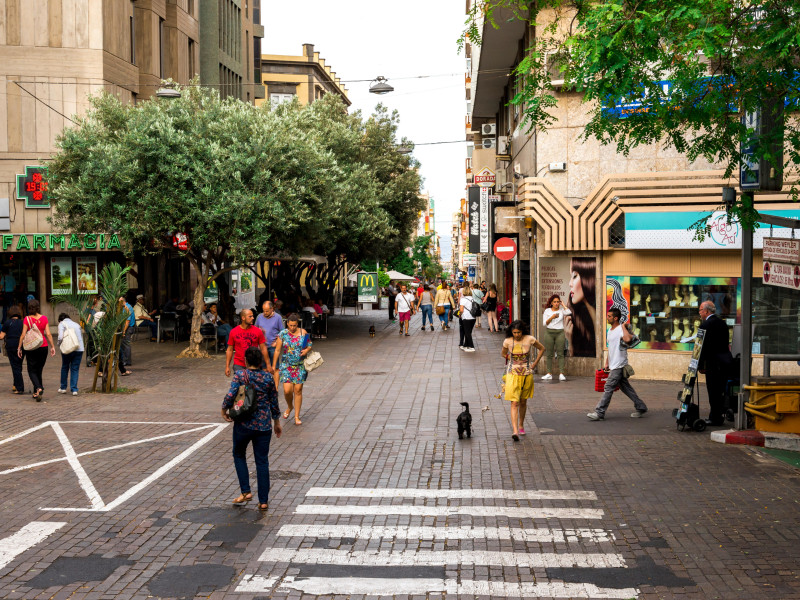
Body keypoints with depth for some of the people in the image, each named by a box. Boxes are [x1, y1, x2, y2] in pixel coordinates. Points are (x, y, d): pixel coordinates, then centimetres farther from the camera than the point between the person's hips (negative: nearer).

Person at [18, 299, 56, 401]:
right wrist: (52, 347, 1)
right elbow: (48, 334, -4)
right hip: (43, 347, 2)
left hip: (31, 347, -2)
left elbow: (23, 335, -9)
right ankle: (36, 392, 19)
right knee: (39, 370, 14)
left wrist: (19, 348, -1)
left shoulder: (26, 319, -7)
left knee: (32, 370, 5)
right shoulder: (44, 318, -1)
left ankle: (38, 388, -20)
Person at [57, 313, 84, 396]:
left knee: (65, 367, 15)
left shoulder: (62, 324, 4)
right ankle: (74, 389, 2)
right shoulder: (77, 324, 20)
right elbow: (81, 337, 21)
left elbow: (61, 337, -10)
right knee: (75, 369, 8)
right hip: (79, 349, 3)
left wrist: (59, 345, 6)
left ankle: (63, 388, 24)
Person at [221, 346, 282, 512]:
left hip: (243, 423, -2)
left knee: (239, 455, 21)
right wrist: (276, 422, 20)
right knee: (262, 462, 7)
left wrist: (224, 410, 1)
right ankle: (263, 501, 10)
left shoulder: (240, 375, -8)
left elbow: (230, 395, -19)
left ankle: (246, 492, 12)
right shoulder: (268, 378, 0)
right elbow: (274, 402, 7)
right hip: (264, 425, 2)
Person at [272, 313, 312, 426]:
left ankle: (297, 416, 11)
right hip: (286, 366, 0)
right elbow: (277, 350, 4)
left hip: (300, 366, 0)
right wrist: (273, 365, 5)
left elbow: (310, 345, 10)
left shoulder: (303, 333, -1)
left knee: (298, 390, 0)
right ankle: (290, 407, 26)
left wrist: (307, 350, -13)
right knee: (287, 390, -8)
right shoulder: (282, 334, -2)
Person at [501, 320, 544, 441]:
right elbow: (503, 353, 15)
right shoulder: (507, 341, -6)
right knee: (514, 403, -11)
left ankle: (521, 426, 33)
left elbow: (542, 348, 9)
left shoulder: (530, 339, -8)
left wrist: (535, 363, 4)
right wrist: (513, 361, 6)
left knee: (523, 402, 13)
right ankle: (515, 431, -18)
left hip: (527, 374, 1)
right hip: (513, 374, -1)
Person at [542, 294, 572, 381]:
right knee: (549, 354, 1)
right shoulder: (547, 311, 8)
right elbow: (545, 323, 4)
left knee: (560, 354, -7)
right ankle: (549, 374, 5)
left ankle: (561, 374, -10)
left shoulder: (562, 310, 7)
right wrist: (552, 317, -12)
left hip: (560, 333, -1)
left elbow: (569, 312, -14)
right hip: (549, 332, 1)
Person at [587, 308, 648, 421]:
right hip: (613, 365, 10)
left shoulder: (621, 330, -15)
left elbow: (627, 339, -38)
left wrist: (623, 326, -25)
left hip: (619, 365, -10)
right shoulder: (610, 331, 15)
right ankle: (640, 408, 23)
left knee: (608, 388, -9)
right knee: (625, 387, 15)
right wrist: (607, 362, 22)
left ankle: (599, 413, -8)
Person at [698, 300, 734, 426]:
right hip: (726, 360, 8)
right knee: (720, 390, 15)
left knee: (713, 391, -1)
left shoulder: (705, 325, -13)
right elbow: (726, 343, 15)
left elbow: (703, 346, -15)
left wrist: (701, 365, -9)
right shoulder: (723, 323, 13)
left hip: (714, 362, -8)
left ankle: (715, 418, 3)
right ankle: (720, 415, 22)